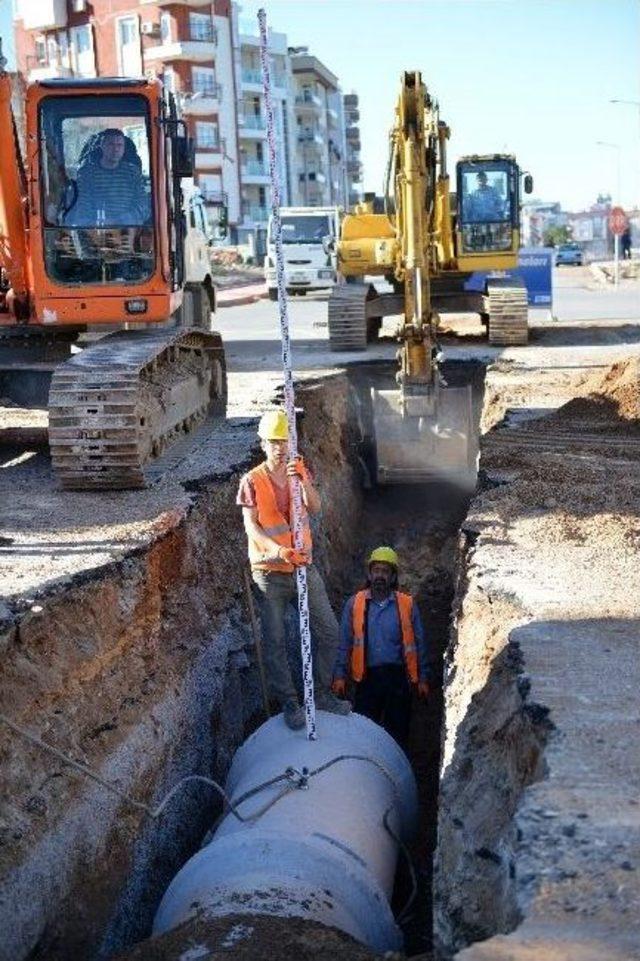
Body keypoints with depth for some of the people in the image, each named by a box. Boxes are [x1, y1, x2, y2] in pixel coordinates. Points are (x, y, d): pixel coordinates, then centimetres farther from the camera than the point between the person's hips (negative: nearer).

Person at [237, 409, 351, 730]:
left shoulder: (300, 471, 4)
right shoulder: (252, 481, -9)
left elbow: (315, 508, -8)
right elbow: (251, 526, -15)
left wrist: (303, 480, -25)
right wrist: (278, 550, -30)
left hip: (304, 566, 4)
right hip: (270, 573, -4)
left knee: (329, 632, 8)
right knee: (275, 642, 0)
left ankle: (322, 694, 24)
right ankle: (289, 704, 13)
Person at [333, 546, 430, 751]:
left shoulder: (407, 604, 3)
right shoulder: (354, 604, 4)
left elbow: (419, 643, 6)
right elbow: (345, 643, 5)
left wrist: (422, 678, 4)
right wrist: (340, 675, -1)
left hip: (398, 677, 0)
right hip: (368, 677, 0)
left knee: (398, 733, 6)